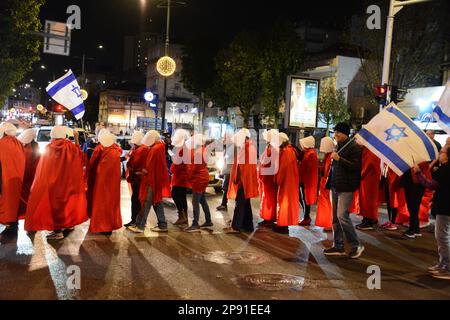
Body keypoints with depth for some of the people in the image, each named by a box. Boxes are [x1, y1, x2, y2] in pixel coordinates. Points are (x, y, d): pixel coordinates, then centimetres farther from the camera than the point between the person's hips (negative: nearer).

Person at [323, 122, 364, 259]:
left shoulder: (353, 147, -10)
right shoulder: (339, 146, 16)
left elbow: (356, 166, -20)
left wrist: (339, 159, -24)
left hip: (346, 187, -9)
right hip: (335, 186, 9)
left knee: (342, 215, -14)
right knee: (335, 217, 10)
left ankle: (356, 245, -1)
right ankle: (338, 246, 18)